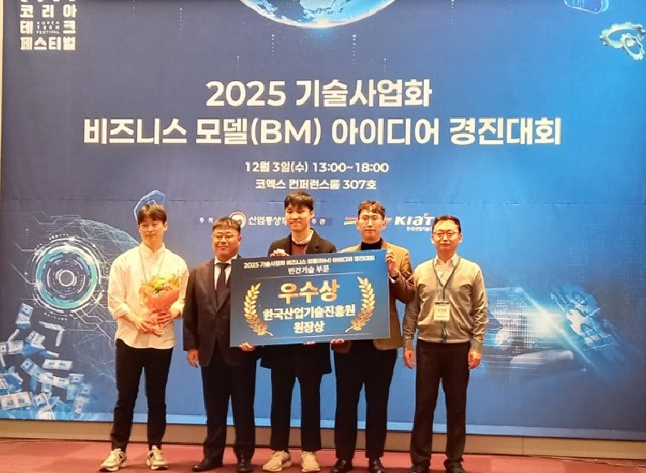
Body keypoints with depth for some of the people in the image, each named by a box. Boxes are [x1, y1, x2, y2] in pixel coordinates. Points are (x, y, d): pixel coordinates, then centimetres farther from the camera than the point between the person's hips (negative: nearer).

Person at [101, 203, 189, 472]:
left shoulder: (177, 264, 4)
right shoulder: (124, 261, 1)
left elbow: (185, 300, 4)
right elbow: (114, 300, -3)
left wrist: (174, 311, -18)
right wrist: (137, 319, -17)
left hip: (162, 339, 1)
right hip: (130, 336, -1)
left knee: (157, 396, 9)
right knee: (126, 396, 4)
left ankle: (155, 449, 19)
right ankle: (118, 450, 14)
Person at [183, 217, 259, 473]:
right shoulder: (198, 273, 11)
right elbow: (190, 313, 10)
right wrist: (191, 345, 4)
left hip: (241, 350, -4)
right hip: (209, 351, 4)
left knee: (243, 407, 7)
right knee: (213, 407, 13)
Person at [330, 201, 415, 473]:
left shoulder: (399, 255, 4)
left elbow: (409, 296, -1)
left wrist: (393, 273, -17)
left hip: (383, 341, -1)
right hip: (348, 340, 1)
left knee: (378, 403, 7)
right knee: (345, 401, 7)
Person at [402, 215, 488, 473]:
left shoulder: (472, 271, 1)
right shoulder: (420, 271, 5)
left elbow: (480, 312, 0)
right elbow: (411, 311, 5)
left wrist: (476, 346, -5)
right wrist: (407, 344, 0)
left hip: (459, 347, -1)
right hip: (427, 346, 1)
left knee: (457, 406, 7)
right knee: (424, 405, 4)